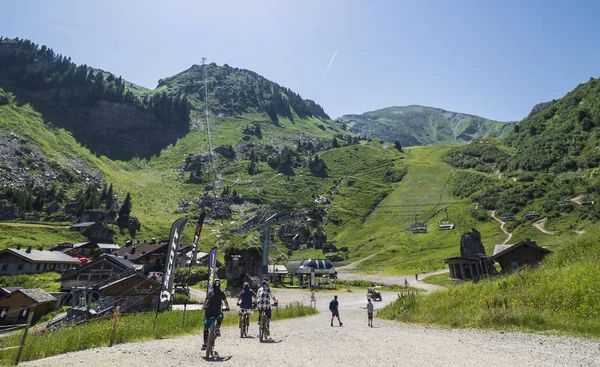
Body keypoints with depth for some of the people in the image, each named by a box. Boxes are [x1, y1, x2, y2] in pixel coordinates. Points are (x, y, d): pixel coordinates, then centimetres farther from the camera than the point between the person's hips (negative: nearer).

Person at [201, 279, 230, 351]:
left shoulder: (209, 292, 13)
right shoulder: (221, 292, 8)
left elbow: (205, 301, 17)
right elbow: (225, 301, 15)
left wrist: (203, 307, 36)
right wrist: (227, 307, 33)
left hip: (208, 312, 2)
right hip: (216, 312, -2)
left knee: (206, 327, 17)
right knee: (221, 314, 32)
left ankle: (205, 343, 17)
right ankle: (217, 329, 14)